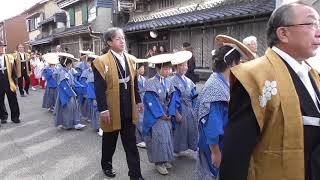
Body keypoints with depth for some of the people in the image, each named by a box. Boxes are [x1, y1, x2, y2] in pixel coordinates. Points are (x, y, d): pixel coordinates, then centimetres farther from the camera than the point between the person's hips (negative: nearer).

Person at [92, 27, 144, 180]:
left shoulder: (131, 59, 8)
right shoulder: (101, 61, -11)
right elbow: (99, 88, -14)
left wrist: (138, 101, 13)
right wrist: (103, 109, -18)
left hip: (129, 109, 4)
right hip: (112, 109, -4)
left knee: (131, 143, 8)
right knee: (109, 141, 16)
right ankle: (106, 165, 41)